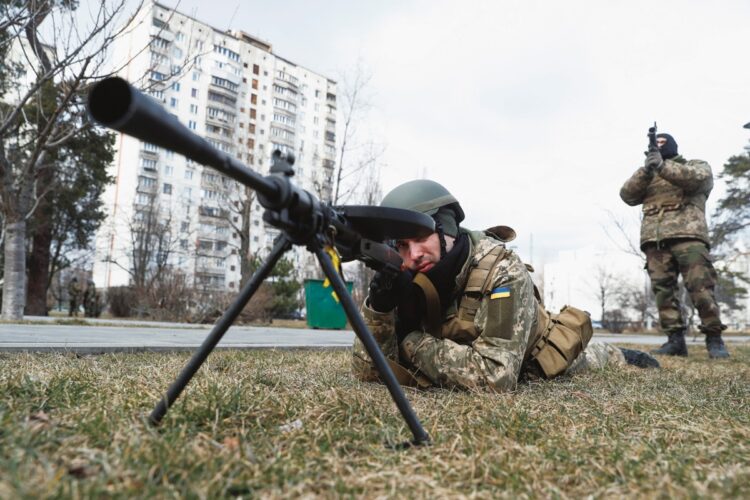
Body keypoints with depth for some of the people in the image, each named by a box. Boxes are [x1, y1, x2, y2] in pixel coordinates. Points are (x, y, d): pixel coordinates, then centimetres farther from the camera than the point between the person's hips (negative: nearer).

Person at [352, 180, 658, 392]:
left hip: (537, 367, -4)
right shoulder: (409, 282, -27)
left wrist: (416, 343, -44)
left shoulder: (502, 271, -43)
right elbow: (368, 370, -27)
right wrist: (378, 308, -43)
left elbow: (496, 376, -52)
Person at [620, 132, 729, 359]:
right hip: (654, 239, 3)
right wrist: (646, 170, -9)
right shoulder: (646, 176, 27)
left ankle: (714, 338, -3)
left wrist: (663, 166, -21)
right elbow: (627, 195, 7)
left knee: (701, 287, -12)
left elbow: (698, 178, -7)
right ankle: (675, 339, -2)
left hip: (688, 234, -3)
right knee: (663, 289, -4)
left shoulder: (697, 165, 19)